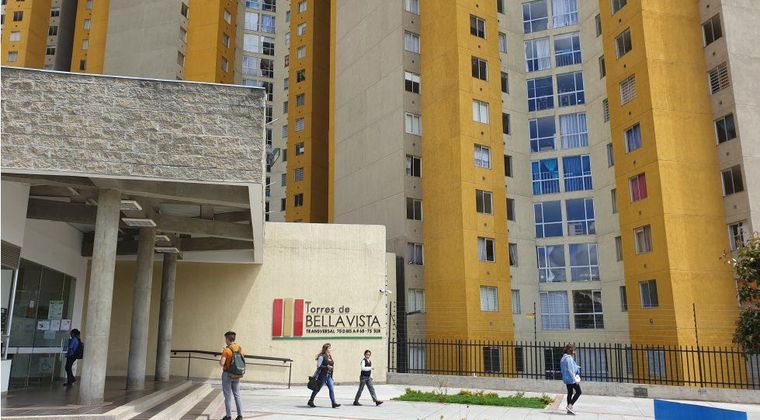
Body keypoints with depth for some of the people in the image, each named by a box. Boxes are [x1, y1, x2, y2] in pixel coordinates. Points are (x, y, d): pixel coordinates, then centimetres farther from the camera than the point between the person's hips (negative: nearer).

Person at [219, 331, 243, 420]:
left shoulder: (226, 350, -17)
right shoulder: (239, 348, 1)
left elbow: (222, 363, -24)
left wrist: (220, 360, 0)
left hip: (227, 374, -5)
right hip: (236, 375, 6)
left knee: (228, 396, 5)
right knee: (237, 395, 14)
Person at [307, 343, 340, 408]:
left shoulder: (330, 357, 11)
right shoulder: (322, 357, -13)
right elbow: (318, 366, -19)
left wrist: (332, 366, 6)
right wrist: (327, 367, -24)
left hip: (328, 376, 7)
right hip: (322, 375, -7)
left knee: (331, 389, -4)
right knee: (317, 389, 7)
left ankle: (334, 403, -6)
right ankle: (310, 401, 24)